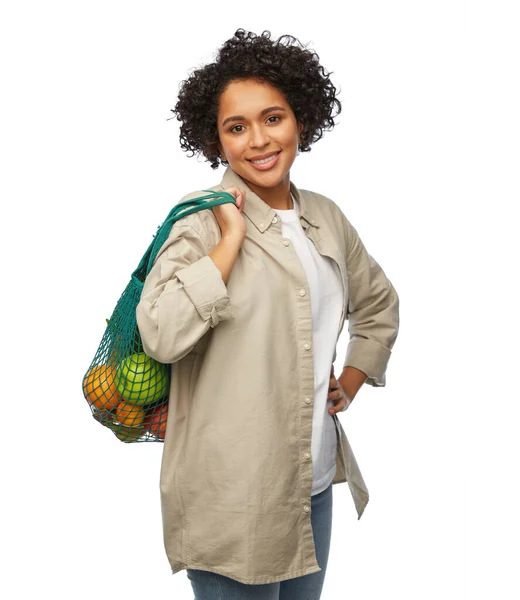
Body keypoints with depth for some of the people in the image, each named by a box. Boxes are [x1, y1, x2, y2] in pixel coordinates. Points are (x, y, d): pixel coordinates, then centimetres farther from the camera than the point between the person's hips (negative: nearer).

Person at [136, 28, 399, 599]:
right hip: (232, 495, -6)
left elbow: (379, 302, 23)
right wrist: (232, 238, -22)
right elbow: (160, 335, -26)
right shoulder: (204, 219, -11)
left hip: (315, 482, 6)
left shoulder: (325, 216, 7)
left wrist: (351, 382, 12)